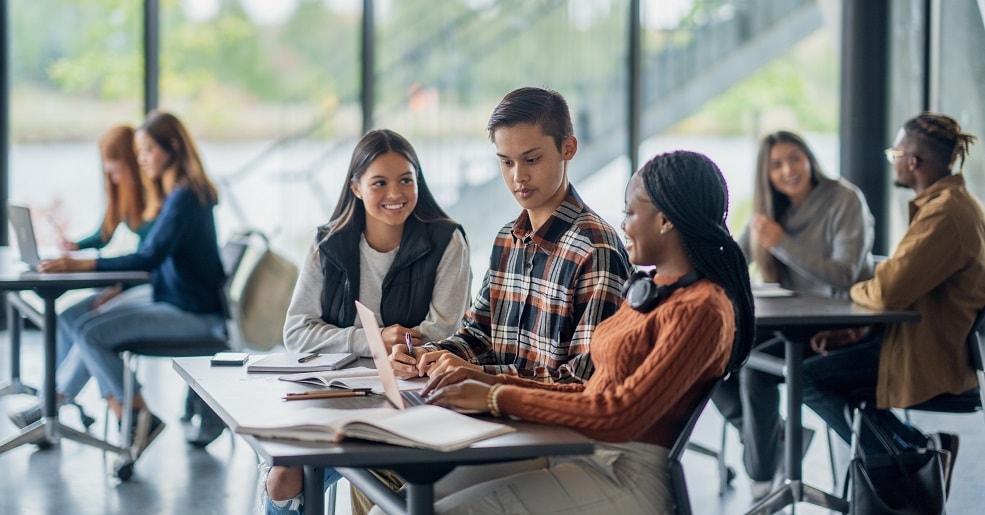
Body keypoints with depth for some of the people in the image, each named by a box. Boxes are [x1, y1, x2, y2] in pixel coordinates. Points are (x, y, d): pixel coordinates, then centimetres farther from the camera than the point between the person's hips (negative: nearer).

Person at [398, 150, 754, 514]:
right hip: (582, 451, 9)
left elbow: (622, 415, -22)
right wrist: (495, 383, 6)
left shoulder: (700, 309, -14)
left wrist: (496, 398, -16)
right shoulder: (651, 290, 17)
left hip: (628, 476, -9)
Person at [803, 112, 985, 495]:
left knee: (810, 378, -7)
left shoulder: (945, 214, -23)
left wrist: (856, 290, -4)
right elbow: (906, 283, 13)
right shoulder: (952, 202, 11)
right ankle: (921, 448, 11)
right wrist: (856, 331, 4)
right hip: (928, 341, 11)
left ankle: (912, 450, -3)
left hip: (932, 359, -11)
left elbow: (888, 291, -28)